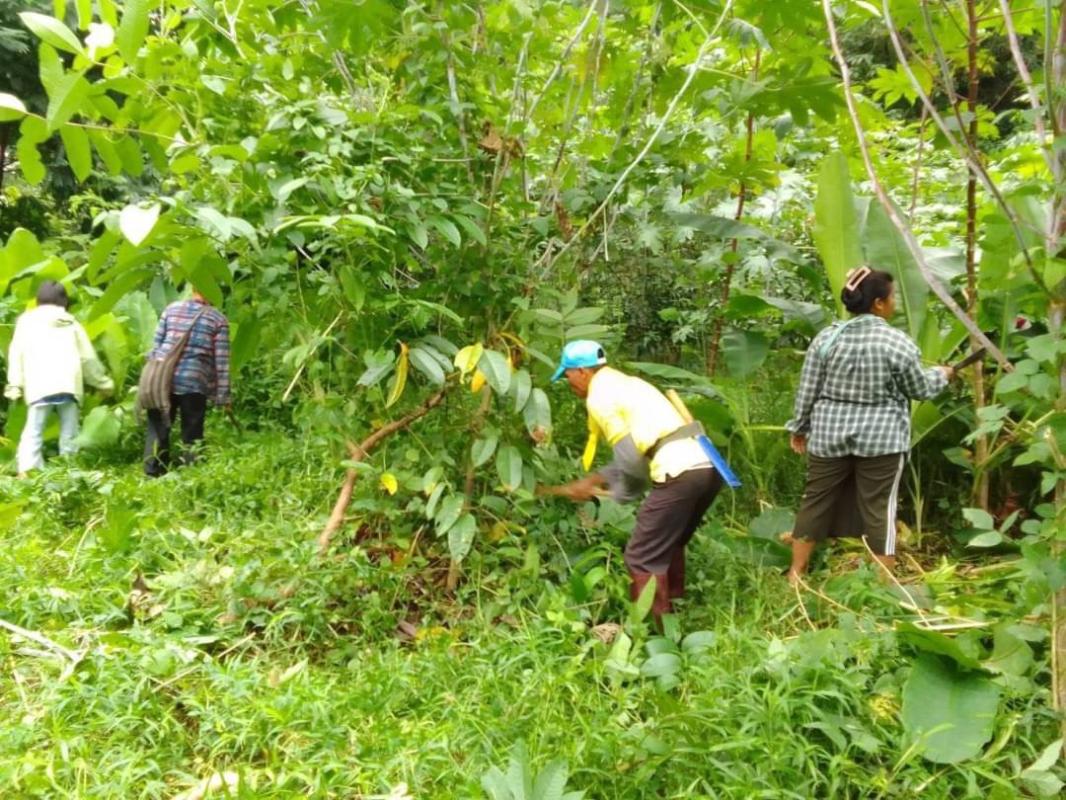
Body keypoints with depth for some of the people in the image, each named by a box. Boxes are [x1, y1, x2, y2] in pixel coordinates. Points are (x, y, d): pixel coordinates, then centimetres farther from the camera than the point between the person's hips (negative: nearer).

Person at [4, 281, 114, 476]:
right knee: (69, 433, 7)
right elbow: (88, 358, 20)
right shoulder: (71, 323, 20)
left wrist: (15, 384, 2)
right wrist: (104, 382, 29)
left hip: (39, 386, -1)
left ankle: (26, 471, -16)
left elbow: (17, 354, 5)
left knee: (33, 431, -2)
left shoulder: (27, 320, 15)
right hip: (69, 385, 1)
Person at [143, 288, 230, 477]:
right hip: (195, 383, -2)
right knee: (192, 436, 6)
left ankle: (153, 477, 13)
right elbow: (221, 362, -3)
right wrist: (223, 396, -1)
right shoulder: (218, 319, 0)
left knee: (158, 430, 11)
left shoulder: (172, 309, 9)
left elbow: (156, 346, 9)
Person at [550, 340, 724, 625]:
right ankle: (669, 610, 34)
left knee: (643, 558, 1)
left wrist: (622, 492, 10)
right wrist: (594, 480, 28)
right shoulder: (624, 383, 26)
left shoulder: (599, 395, -2)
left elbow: (629, 456, -7)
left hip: (679, 472, -10)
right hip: (708, 466, 10)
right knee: (668, 546, 26)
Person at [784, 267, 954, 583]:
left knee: (816, 501, 11)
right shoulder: (897, 342, -10)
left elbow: (807, 390, 2)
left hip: (830, 434, 3)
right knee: (879, 508, 4)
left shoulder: (827, 337, -1)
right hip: (881, 438, -3)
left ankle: (795, 575, 19)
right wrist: (941, 375, 21)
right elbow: (919, 388, 1)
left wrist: (799, 427, 13)